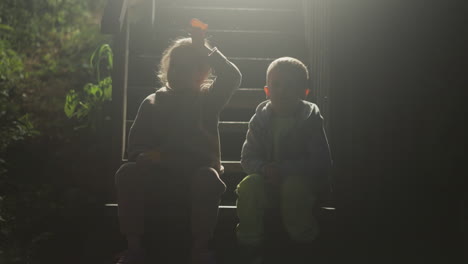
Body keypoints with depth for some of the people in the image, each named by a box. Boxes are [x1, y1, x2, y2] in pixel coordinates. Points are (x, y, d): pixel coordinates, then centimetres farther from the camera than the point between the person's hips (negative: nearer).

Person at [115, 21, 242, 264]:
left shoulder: (208, 98, 6)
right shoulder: (152, 103, 10)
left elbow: (232, 76, -14)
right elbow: (135, 144, 6)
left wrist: (204, 49, -9)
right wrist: (146, 156, -17)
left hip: (198, 173, -2)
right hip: (161, 175, 2)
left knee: (208, 178, -37)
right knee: (127, 174, -27)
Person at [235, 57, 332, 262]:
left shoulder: (311, 120, -7)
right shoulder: (260, 118, 2)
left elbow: (321, 163, -15)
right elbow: (247, 159, 2)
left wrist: (283, 169, -25)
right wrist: (264, 168, -22)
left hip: (305, 183, -2)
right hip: (269, 184, 3)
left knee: (294, 186, -35)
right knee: (249, 185, -27)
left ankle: (303, 241, -12)